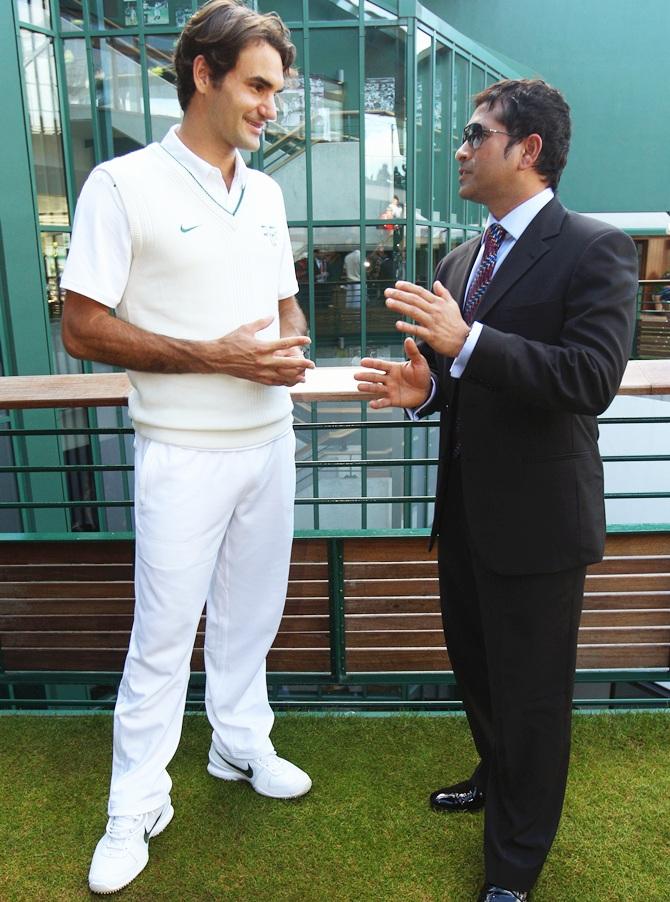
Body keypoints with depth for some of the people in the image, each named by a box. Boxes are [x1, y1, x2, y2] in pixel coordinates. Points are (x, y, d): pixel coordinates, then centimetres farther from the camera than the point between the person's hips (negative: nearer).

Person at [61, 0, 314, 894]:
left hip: (269, 442, 6)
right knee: (163, 635, 5)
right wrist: (218, 357, -19)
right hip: (185, 451, -5)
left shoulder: (265, 192, 10)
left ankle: (241, 743, 41)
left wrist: (294, 350, -7)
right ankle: (136, 806, 26)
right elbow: (83, 326, -12)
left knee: (251, 612, 18)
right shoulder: (124, 185, -9)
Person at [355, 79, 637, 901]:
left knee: (532, 693, 10)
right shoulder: (458, 262, 10)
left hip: (536, 519, -7)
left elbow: (592, 379, -24)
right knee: (475, 668, 25)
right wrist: (421, 386, -5)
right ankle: (499, 779, 54)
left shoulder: (594, 250, -12)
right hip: (465, 514, 7)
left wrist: (467, 341, -30)